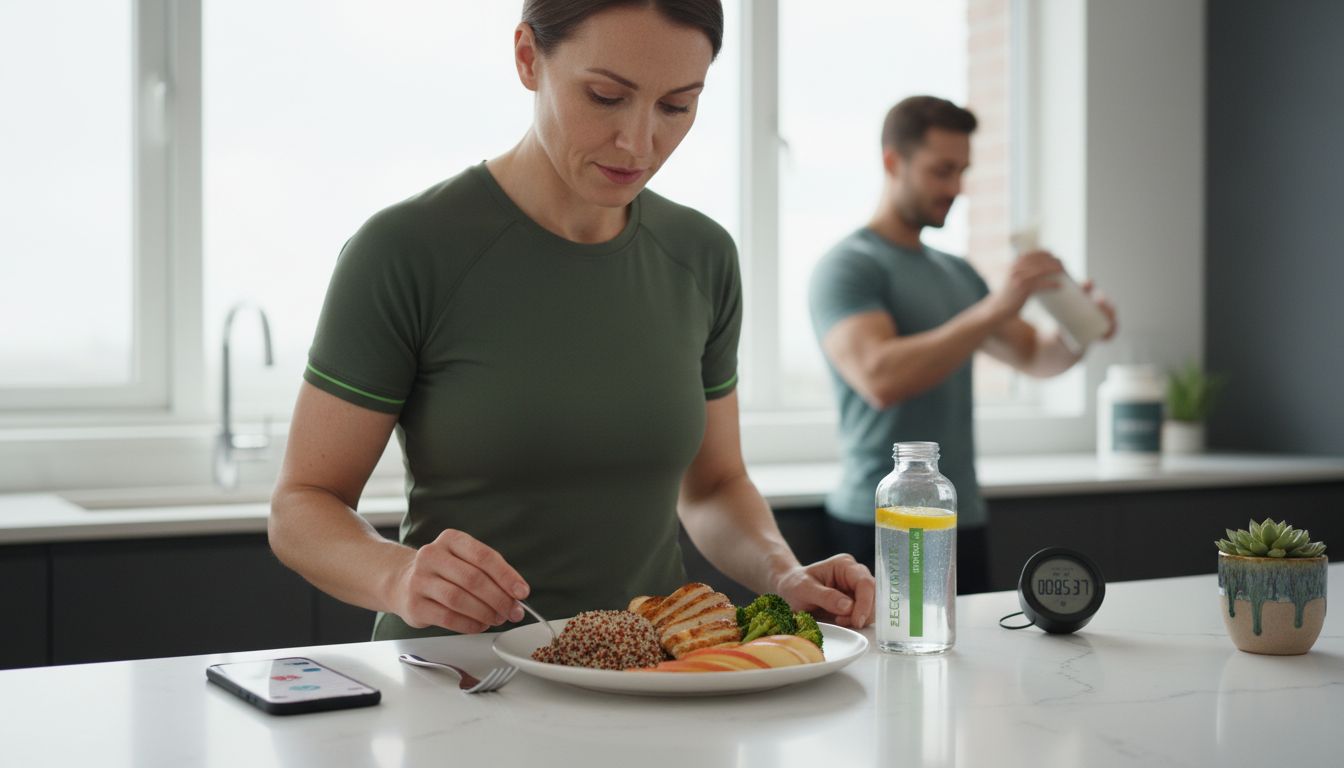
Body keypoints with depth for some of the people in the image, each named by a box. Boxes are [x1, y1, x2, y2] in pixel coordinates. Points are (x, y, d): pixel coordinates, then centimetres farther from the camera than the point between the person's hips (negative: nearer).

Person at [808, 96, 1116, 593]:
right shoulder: (846, 268, -9)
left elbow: (1035, 356, 20)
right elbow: (880, 379, -25)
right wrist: (995, 308, -28)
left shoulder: (957, 273, 16)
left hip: (964, 520, 8)